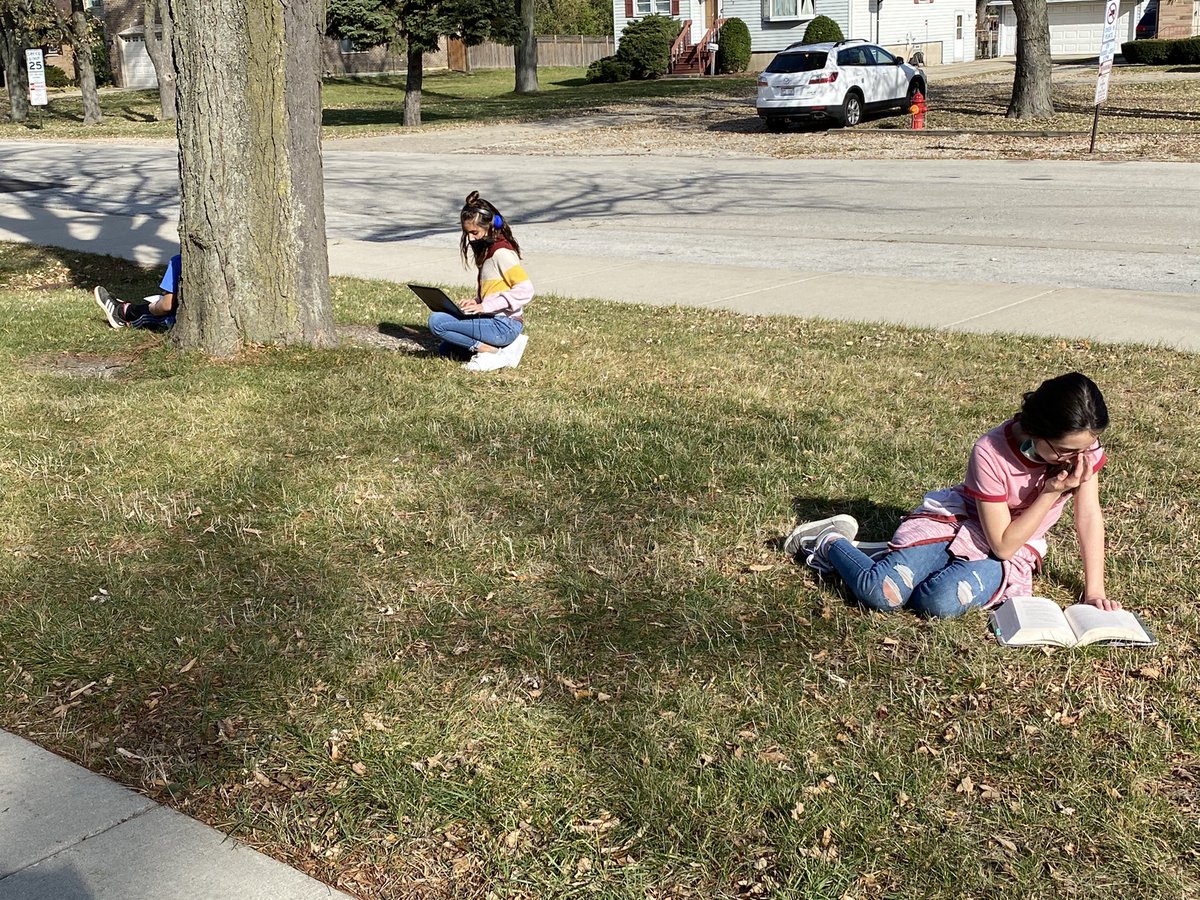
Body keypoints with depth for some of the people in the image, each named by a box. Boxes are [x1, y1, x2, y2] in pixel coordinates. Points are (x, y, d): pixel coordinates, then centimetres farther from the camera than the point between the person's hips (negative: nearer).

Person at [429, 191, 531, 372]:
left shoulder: (502, 252, -14)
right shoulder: (487, 250, 15)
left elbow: (525, 290, -23)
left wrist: (485, 306, -22)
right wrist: (476, 302, 2)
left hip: (504, 325, -10)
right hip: (493, 320, 10)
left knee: (436, 321, -17)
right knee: (445, 349, 18)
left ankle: (490, 351, -14)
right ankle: (503, 347, 6)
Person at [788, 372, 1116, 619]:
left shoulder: (1082, 446, -16)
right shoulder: (990, 453, -27)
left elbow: (1089, 517, -9)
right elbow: (1002, 543, -22)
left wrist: (1094, 592, -14)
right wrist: (1052, 492, -27)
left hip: (1013, 553, 3)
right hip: (953, 522, -3)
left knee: (940, 601, -30)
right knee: (880, 592, -27)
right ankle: (831, 543, 7)